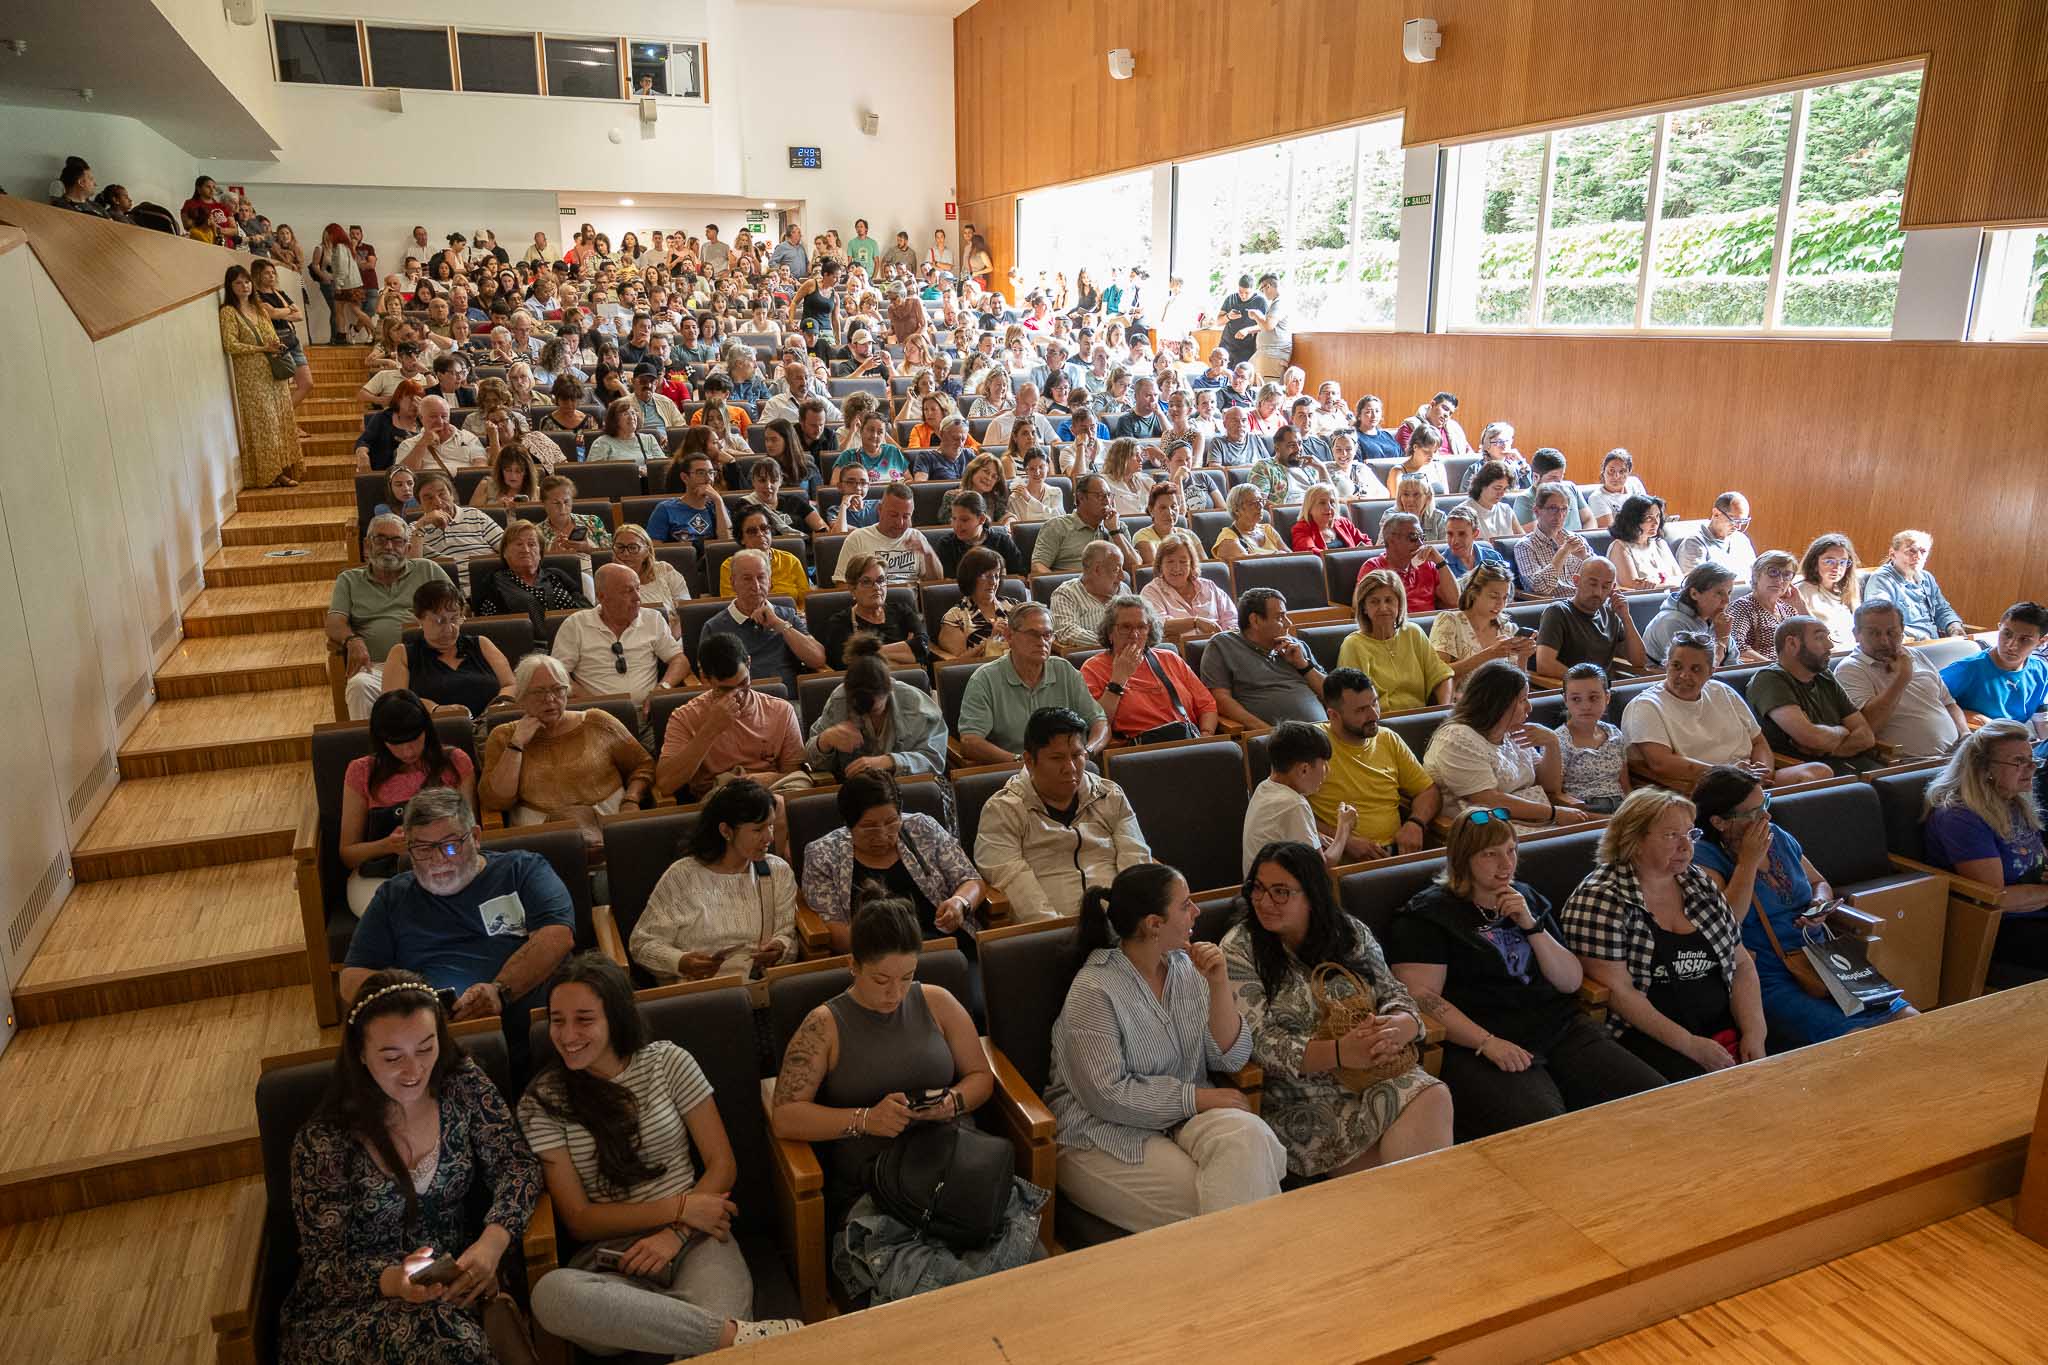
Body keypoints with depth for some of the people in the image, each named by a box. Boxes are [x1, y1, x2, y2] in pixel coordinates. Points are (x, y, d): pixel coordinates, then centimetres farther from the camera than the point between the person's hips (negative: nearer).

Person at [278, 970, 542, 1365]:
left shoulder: (463, 1084, -2)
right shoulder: (323, 1142, -9)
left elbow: (516, 1164, -4)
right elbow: (324, 1261, -7)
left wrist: (493, 1241, -24)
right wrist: (391, 1281, -28)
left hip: (456, 1284, 2)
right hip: (350, 1307, -2)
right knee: (437, 1333, -33)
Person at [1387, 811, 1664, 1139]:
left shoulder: (1528, 898, 20)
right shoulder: (1428, 913, 1)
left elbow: (1571, 982, 13)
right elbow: (1422, 996, -10)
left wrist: (1531, 925, -1)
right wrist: (1487, 1042, -20)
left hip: (1561, 1027, 6)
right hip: (1478, 1045, -6)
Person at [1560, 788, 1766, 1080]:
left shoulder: (1700, 883, 12)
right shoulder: (1600, 899, -10)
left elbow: (1741, 963, 13)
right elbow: (1617, 990, -15)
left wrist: (1754, 1033, -3)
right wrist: (1689, 1044, -18)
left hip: (1724, 1023, 7)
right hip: (1643, 1035, -7)